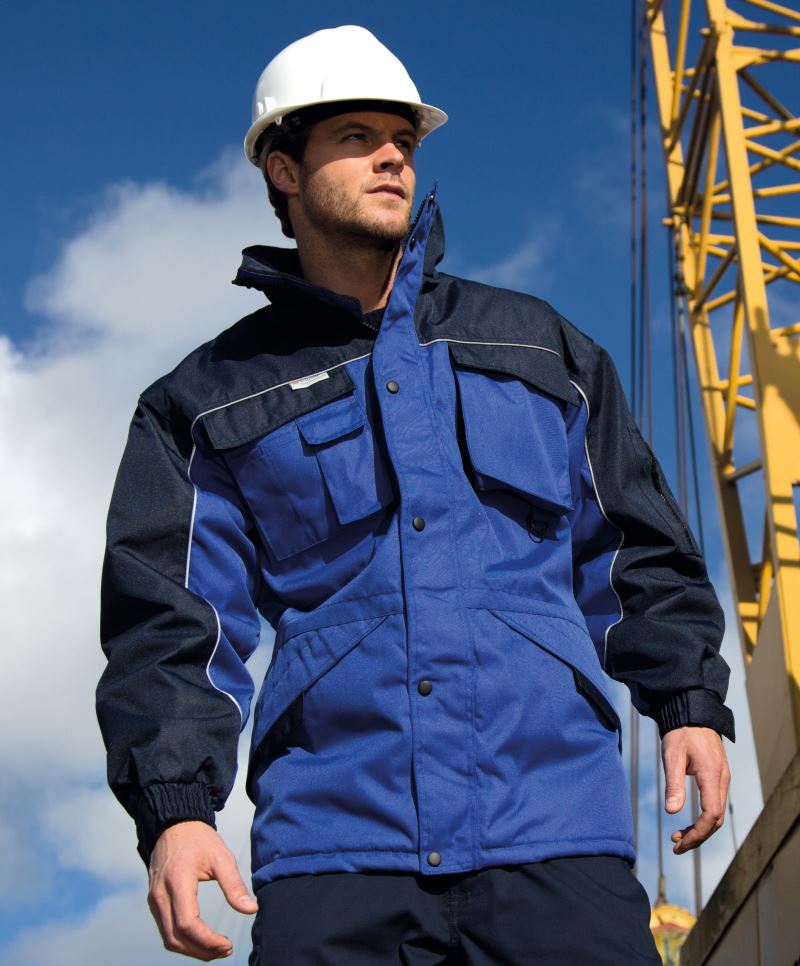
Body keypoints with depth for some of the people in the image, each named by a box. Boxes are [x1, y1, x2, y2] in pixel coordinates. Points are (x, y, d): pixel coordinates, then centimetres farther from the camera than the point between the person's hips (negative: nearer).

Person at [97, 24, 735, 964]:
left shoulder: (534, 345, 21)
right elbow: (172, 621, 6)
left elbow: (634, 548, 21)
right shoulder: (210, 399, 14)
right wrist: (174, 808, -8)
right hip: (333, 839, -1)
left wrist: (689, 700, 8)